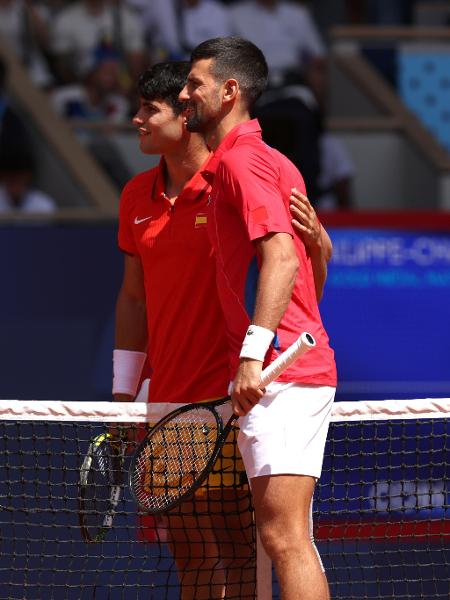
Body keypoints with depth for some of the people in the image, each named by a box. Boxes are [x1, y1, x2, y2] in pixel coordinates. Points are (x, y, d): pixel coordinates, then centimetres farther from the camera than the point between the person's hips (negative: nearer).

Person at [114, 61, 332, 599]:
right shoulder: (138, 197, 11)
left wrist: (315, 239, -28)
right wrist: (123, 391, 17)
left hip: (230, 398, -6)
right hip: (167, 404, 6)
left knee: (237, 553, -8)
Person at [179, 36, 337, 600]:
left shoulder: (241, 159, -9)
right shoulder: (271, 161, 21)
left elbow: (282, 259, -21)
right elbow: (319, 251, 25)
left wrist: (254, 353, -26)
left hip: (278, 371, -11)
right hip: (305, 369, 11)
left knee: (283, 538, -15)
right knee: (290, 541, 11)